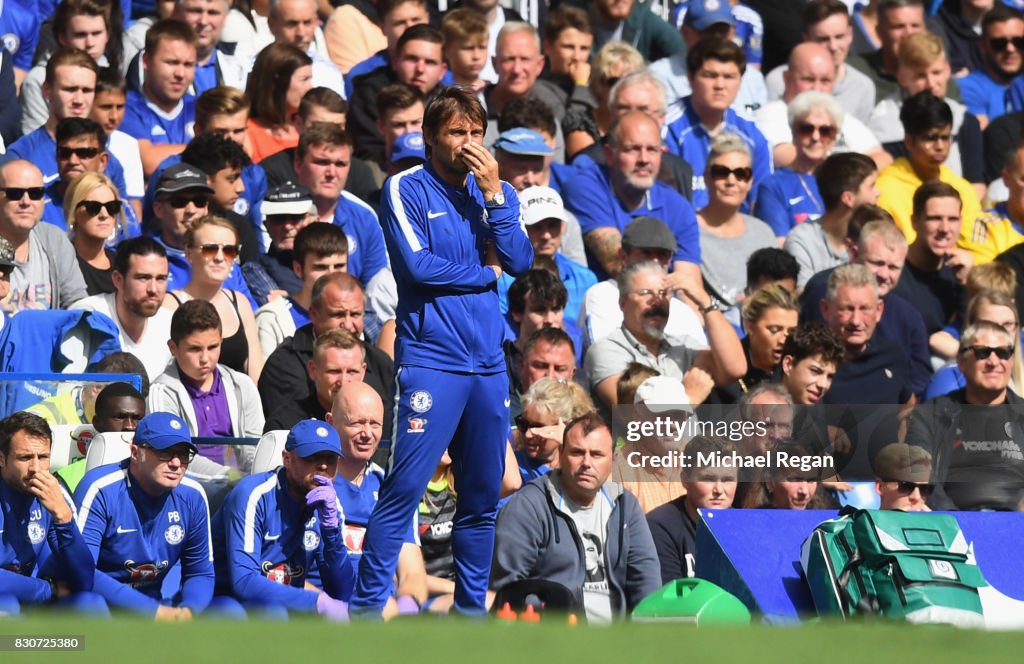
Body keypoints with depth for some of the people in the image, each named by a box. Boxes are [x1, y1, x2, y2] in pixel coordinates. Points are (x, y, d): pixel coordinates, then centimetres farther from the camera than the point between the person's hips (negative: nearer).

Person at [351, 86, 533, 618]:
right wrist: (484, 272, -1)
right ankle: (367, 605, -9)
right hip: (432, 360, -5)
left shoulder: (496, 191, 14)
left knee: (482, 498, 9)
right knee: (404, 490, -12)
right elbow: (418, 265, -12)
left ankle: (471, 607, 18)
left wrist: (493, 195, -6)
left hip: (488, 364, 5)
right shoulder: (406, 190, 0)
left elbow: (520, 262, 1)